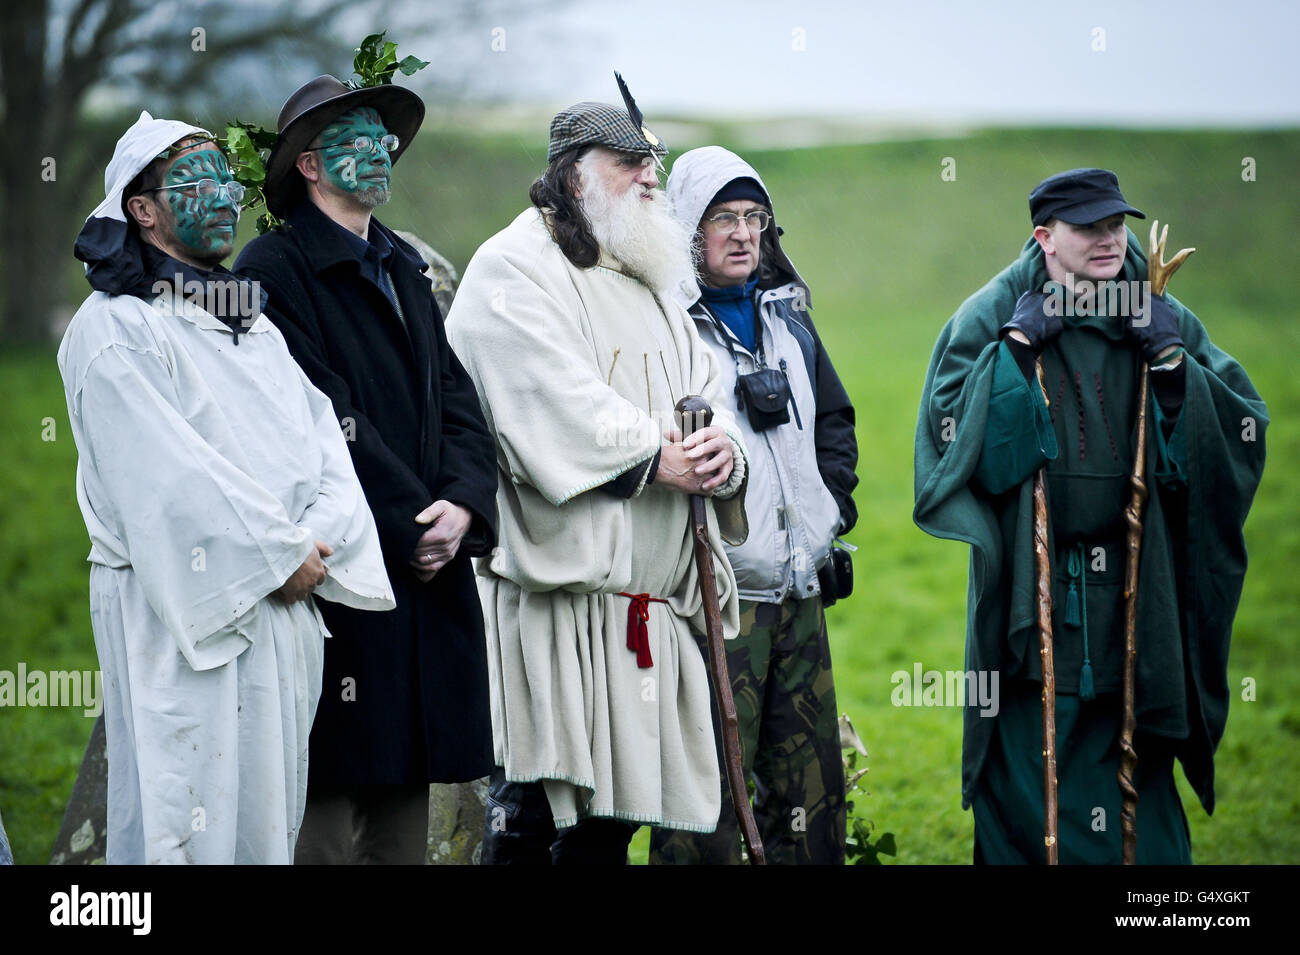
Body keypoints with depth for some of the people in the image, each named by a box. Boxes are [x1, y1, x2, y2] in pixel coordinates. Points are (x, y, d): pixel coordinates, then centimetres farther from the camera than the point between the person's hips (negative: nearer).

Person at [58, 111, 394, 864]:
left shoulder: (255, 326, 17)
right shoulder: (113, 330, -8)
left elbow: (320, 431, 8)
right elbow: (170, 475, -15)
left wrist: (320, 542, -9)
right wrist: (281, 556, -13)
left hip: (284, 604, 7)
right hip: (185, 614, -7)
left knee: (269, 805, 9)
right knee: (189, 810, -5)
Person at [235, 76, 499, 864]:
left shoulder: (405, 269, 20)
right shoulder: (276, 269, -5)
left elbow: (457, 399, 13)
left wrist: (463, 502, -6)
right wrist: (412, 526, -14)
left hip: (430, 570, 8)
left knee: (408, 798, 9)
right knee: (327, 805, -6)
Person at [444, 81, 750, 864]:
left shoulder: (652, 286, 25)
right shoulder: (514, 271, -2)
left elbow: (707, 394, 17)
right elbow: (556, 407, -15)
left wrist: (722, 450, -5)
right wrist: (654, 457, -15)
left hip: (649, 606, 8)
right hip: (552, 587, -8)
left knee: (611, 811, 9)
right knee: (530, 808, -8)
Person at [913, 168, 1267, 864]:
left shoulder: (1161, 319, 6)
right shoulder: (991, 318, -1)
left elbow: (1242, 431, 2)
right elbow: (952, 436, -11)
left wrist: (1173, 364, -11)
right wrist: (1015, 351, -15)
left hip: (1132, 590, 2)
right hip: (1033, 589, -2)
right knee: (1030, 763, 0)